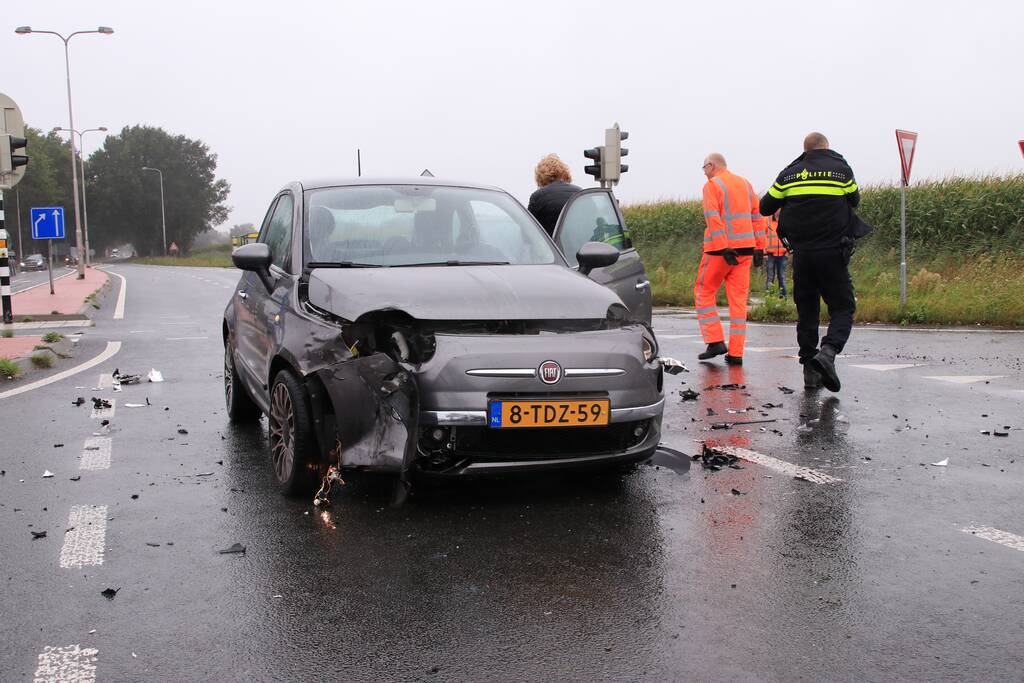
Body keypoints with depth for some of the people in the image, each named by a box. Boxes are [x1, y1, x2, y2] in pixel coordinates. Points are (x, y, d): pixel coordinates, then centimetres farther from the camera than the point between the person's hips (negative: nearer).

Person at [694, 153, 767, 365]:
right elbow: (757, 217, 15)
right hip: (745, 248, 6)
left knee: (704, 292, 8)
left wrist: (723, 249, -20)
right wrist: (759, 247, 13)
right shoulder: (745, 184, 17)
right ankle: (735, 353, 3)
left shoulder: (712, 185, -4)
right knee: (738, 298, 5)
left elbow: (713, 218, -16)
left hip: (720, 248, -6)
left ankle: (715, 341, 0)